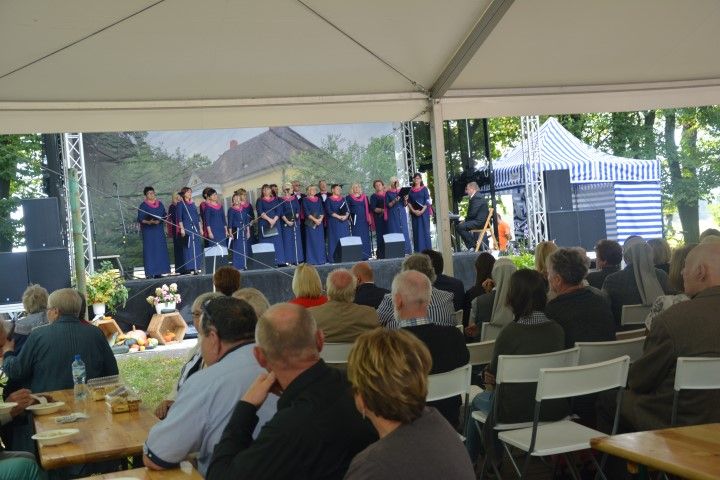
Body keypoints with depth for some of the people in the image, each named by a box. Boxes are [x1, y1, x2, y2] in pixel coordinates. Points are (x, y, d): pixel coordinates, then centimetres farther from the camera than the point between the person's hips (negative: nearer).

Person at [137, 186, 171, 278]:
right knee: (149, 251, -7)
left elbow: (164, 215, 16)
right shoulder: (143, 205, -2)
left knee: (160, 250, 2)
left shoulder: (160, 204, 12)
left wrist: (163, 218, -7)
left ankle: (158, 272, 6)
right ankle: (149, 273, -8)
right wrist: (148, 222, -24)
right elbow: (140, 219, -7)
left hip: (159, 230, 5)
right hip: (148, 232, -5)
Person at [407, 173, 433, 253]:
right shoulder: (411, 190, 10)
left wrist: (422, 211, -16)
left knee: (425, 230, -4)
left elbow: (427, 201, -4)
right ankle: (418, 250, 2)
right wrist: (413, 211, -9)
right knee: (416, 231, 1)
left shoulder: (424, 189, 2)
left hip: (424, 212, -3)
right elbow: (409, 202, 6)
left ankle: (427, 249, 0)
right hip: (414, 213, 3)